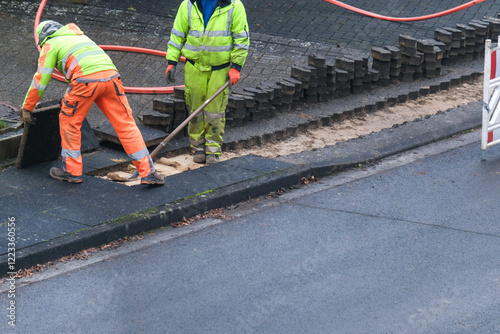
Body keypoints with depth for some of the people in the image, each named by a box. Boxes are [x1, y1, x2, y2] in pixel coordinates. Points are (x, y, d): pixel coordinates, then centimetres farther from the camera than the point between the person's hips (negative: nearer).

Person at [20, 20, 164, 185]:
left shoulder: (51, 45, 18)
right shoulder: (80, 36, 39)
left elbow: (40, 79, 15)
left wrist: (26, 108, 24)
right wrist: (69, 98, 61)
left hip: (87, 79, -6)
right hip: (111, 75, 6)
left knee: (69, 121, 15)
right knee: (125, 124, 6)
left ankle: (72, 171, 20)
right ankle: (148, 172, 2)